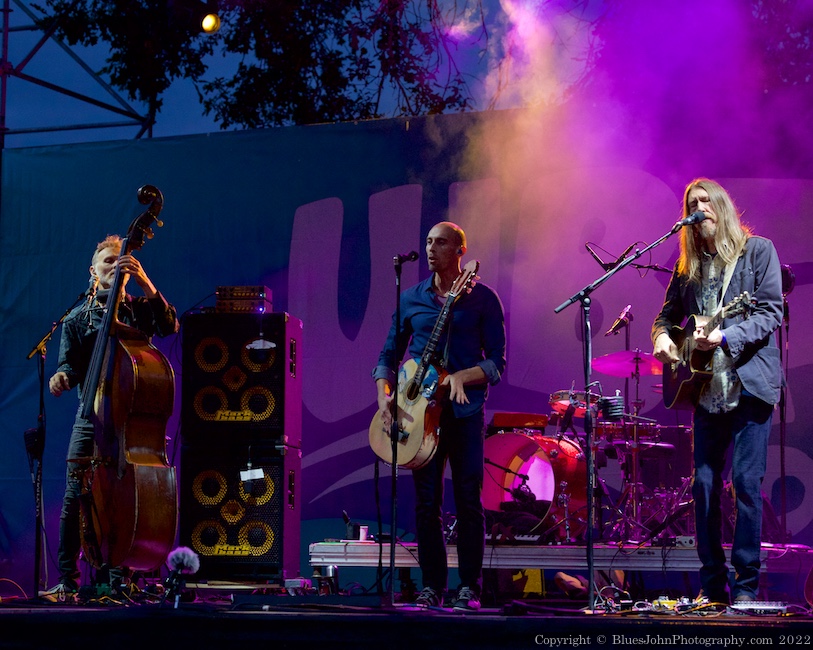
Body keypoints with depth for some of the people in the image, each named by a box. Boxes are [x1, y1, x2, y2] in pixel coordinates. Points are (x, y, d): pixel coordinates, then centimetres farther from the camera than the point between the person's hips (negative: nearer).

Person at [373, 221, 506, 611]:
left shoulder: (483, 299, 3)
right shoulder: (410, 299, 11)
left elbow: (497, 362, 0)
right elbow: (388, 356, 14)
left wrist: (461, 377, -17)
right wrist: (384, 397, -3)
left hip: (465, 410, -2)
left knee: (469, 501, -3)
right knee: (426, 502, 2)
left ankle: (469, 588, 5)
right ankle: (432, 587, 10)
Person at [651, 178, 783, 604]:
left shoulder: (757, 250, 0)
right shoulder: (688, 265, 15)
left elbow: (770, 313, -8)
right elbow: (668, 313, 20)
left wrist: (725, 336, -22)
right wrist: (662, 336, -3)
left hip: (749, 381, -5)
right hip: (707, 387, 5)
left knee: (747, 481, -8)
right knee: (703, 483, 3)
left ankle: (746, 585, -2)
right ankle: (712, 584, 11)